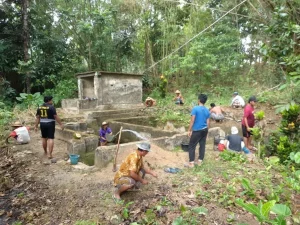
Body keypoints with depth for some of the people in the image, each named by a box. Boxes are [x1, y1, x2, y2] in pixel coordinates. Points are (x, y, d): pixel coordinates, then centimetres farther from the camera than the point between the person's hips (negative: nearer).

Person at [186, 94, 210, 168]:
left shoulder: (195, 108, -14)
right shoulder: (207, 110, 5)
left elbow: (192, 120, -16)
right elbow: (208, 122, 8)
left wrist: (189, 130, -9)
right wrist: (206, 131, 18)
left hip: (197, 130, -6)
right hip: (205, 130, 6)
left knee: (191, 146, 1)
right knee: (202, 145, 12)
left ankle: (191, 163, 2)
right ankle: (200, 161, 19)